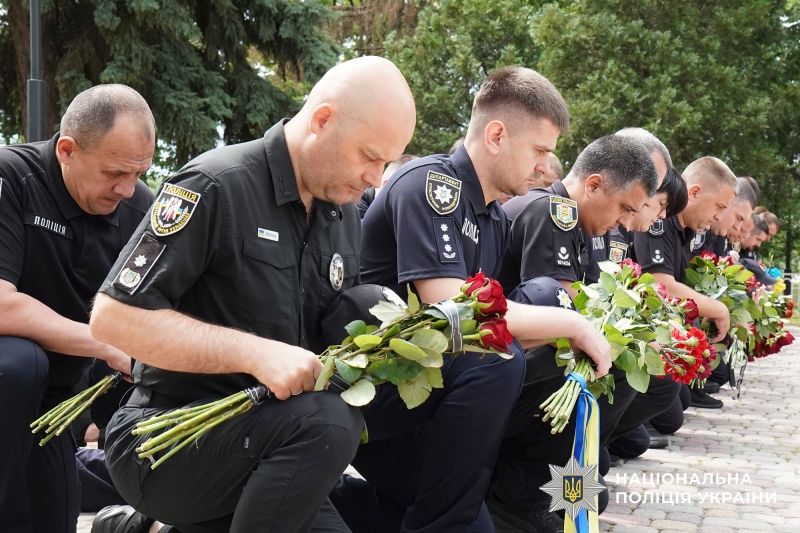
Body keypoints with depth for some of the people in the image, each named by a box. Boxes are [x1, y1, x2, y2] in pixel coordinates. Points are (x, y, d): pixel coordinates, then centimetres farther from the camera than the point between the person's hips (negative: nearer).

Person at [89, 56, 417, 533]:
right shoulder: (217, 187, -15)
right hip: (166, 437, -8)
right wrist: (256, 353, -26)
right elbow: (113, 317, -19)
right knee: (326, 421, -30)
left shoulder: (345, 217, 9)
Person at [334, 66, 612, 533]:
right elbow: (450, 310, -28)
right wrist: (572, 324, -20)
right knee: (496, 362, -31)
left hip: (416, 386, 9)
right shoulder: (429, 183, -18)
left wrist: (567, 335, -7)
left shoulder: (495, 219, 10)